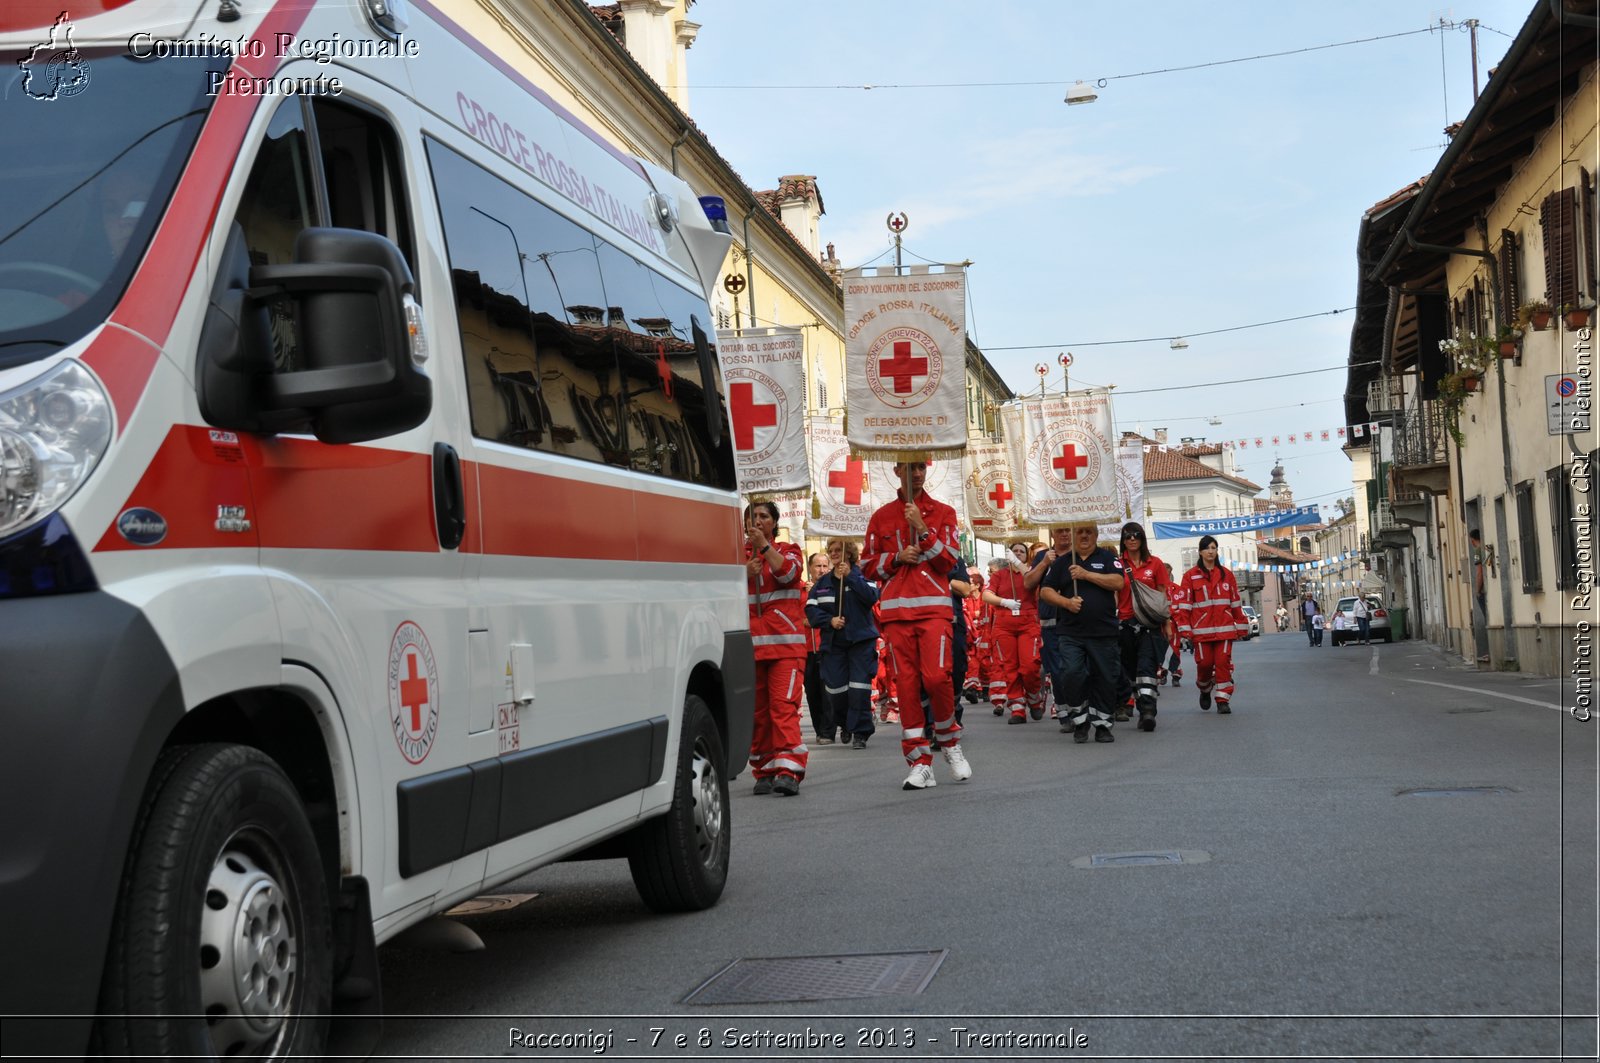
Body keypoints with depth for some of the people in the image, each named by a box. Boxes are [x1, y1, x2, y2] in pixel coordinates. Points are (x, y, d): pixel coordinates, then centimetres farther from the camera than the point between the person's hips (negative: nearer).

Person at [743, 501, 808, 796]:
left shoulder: (788, 550, 13)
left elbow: (788, 572, -8)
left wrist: (764, 546, -11)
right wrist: (745, 573, -10)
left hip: (785, 641, -2)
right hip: (749, 641, 2)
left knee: (784, 705, -14)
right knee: (756, 709, 2)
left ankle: (788, 771, -19)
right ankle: (764, 771, 10)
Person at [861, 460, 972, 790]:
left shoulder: (943, 512, 9)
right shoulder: (881, 517, 13)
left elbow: (949, 561, 0)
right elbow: (868, 565, 13)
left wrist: (922, 529, -10)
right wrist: (896, 558, -5)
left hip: (933, 607, -2)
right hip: (896, 610, 2)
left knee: (936, 677, -15)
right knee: (905, 684, -2)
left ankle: (950, 743, 11)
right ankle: (920, 763, 3)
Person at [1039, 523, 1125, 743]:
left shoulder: (1107, 558, 7)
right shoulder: (1062, 562, 12)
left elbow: (1118, 582, -8)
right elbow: (1045, 591, 8)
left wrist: (1087, 574, -14)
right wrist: (1066, 602, -9)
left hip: (1104, 633, 0)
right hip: (1070, 633, 0)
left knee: (1105, 679, 3)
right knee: (1071, 674, -14)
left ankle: (1102, 725, 16)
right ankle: (1079, 720, 4)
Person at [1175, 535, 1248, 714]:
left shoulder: (1226, 574, 11)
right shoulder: (1191, 576, 4)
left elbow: (1235, 602, 15)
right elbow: (1184, 604, 1)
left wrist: (1241, 625, 14)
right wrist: (1185, 628, -5)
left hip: (1225, 628, 1)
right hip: (1201, 630, -1)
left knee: (1223, 662, -5)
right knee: (1204, 663, -2)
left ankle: (1223, 700, 1)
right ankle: (1205, 689, 28)